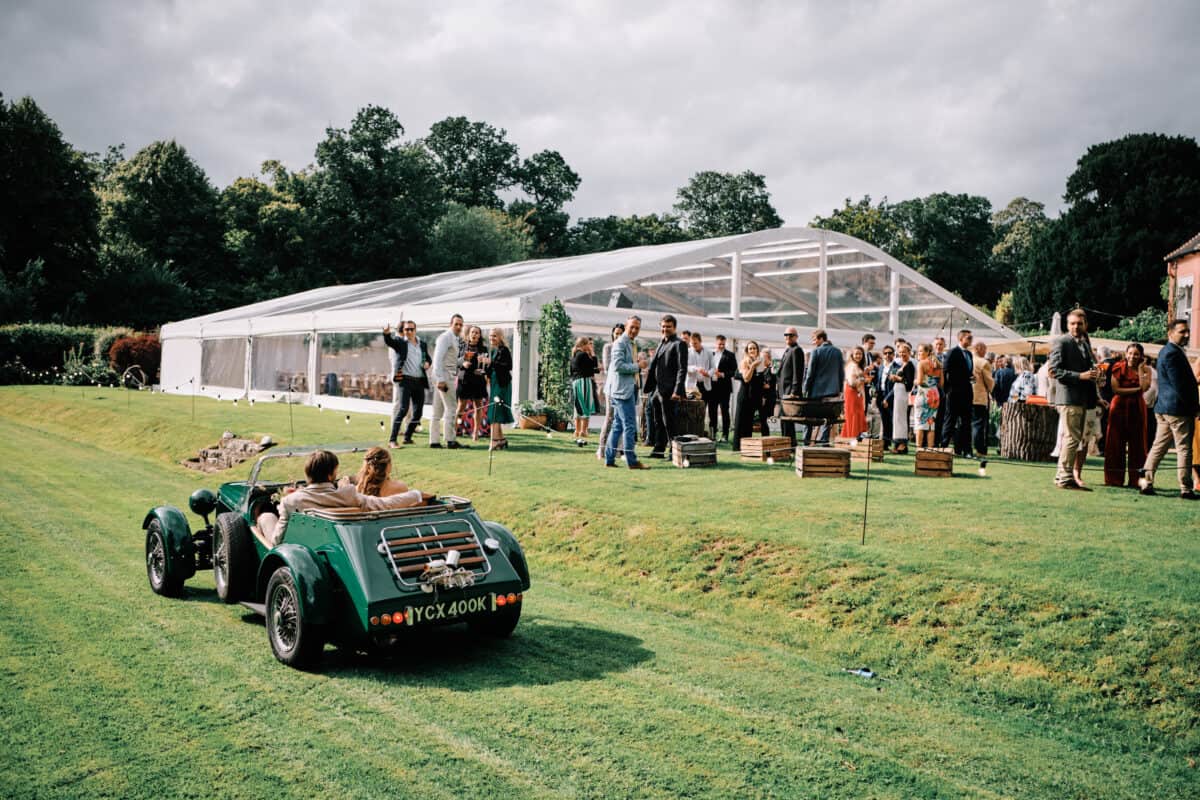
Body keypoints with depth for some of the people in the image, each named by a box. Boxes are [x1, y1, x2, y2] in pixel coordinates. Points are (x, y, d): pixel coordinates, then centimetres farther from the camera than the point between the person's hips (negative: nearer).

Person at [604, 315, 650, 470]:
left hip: (628, 388, 10)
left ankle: (609, 459, 16)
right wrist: (637, 366, -12)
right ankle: (632, 461, -3)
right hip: (622, 389, -10)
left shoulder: (632, 343, 19)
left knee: (618, 425, 11)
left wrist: (638, 366, 9)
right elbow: (618, 365, -21)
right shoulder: (620, 343, -11)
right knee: (629, 425, -8)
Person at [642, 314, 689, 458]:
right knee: (658, 422, 13)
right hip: (656, 390, 8)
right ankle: (658, 450, 21)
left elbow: (682, 369, -14)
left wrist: (677, 391, -20)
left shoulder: (679, 344, -7)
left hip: (668, 391, -8)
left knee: (669, 423, -5)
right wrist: (649, 387, 14)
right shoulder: (661, 344, 19)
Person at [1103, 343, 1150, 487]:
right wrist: (1136, 389, -12)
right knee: (1116, 443, 0)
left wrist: (1140, 368, -9)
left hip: (1137, 407, 1)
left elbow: (1145, 387, -13)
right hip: (1119, 407, -1)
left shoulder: (1145, 369, 5)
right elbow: (1115, 389, -9)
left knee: (1136, 443, 1)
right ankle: (1114, 479, 5)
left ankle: (1135, 480, 6)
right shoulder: (1118, 368, 1)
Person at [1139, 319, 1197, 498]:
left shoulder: (1166, 351, 17)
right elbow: (1179, 384, -19)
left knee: (1159, 446, 11)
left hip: (1164, 408, 10)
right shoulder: (1172, 353, -15)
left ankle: (1145, 481, 11)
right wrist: (1194, 406, -13)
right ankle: (1185, 489, 1)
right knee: (1184, 448, -3)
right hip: (1178, 409, -10)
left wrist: (1193, 405, 16)